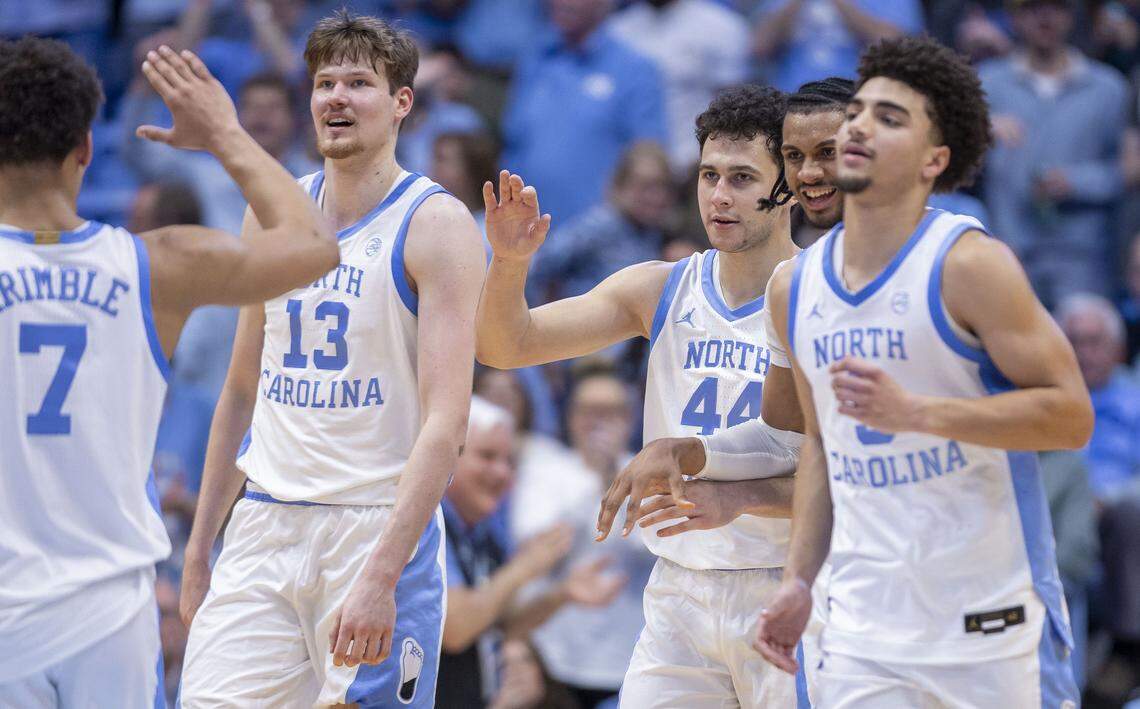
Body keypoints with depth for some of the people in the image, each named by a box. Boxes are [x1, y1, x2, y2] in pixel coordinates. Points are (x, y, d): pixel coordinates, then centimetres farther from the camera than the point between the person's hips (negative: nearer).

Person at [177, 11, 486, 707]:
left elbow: (445, 422, -15)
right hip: (264, 526, 5)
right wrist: (198, 547, 17)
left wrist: (380, 576, -24)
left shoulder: (434, 224, -7)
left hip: (377, 528, -5)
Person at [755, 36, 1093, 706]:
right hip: (865, 622, 5)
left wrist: (915, 412, -24)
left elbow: (1071, 415, -14)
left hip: (992, 618, -5)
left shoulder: (970, 266, -11)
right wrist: (799, 579, 11)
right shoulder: (795, 287, 8)